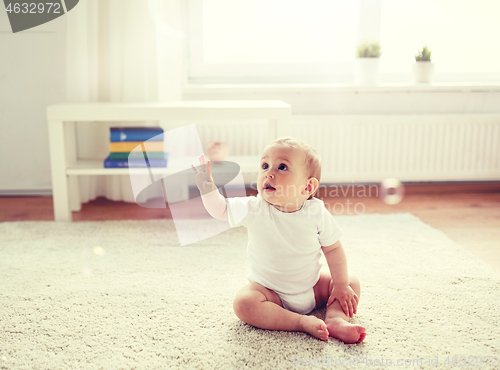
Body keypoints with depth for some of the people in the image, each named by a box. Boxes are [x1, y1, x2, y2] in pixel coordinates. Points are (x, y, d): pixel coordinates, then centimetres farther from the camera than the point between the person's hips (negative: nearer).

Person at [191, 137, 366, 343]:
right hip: (270, 291, -1)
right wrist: (207, 187, -29)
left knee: (352, 283, -6)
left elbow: (333, 249, -6)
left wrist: (341, 285, -9)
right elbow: (220, 209, -11)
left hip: (311, 289, 2)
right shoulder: (254, 210, -16)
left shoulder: (317, 213, -15)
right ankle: (303, 322, -26)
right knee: (243, 303, -29)